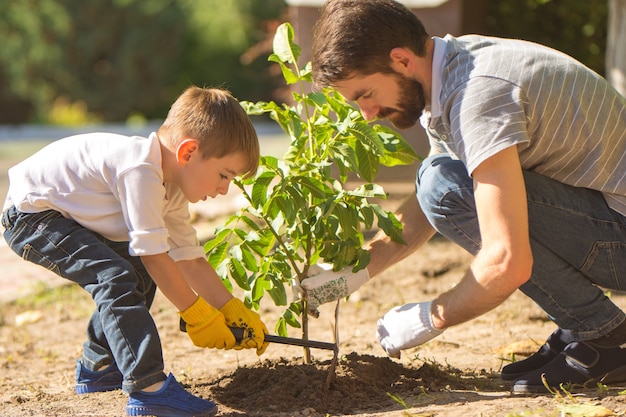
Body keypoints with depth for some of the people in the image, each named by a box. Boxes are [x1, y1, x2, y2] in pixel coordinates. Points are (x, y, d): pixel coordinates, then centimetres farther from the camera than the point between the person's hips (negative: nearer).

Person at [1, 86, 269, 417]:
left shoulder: (171, 190, 3)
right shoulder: (140, 170, -28)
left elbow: (189, 258, 6)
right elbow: (154, 253, -28)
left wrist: (234, 311, -1)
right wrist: (197, 314, -20)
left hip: (66, 214, 11)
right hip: (31, 213, -11)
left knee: (141, 274, 15)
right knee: (115, 276, -26)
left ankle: (97, 366, 26)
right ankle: (148, 388, -26)